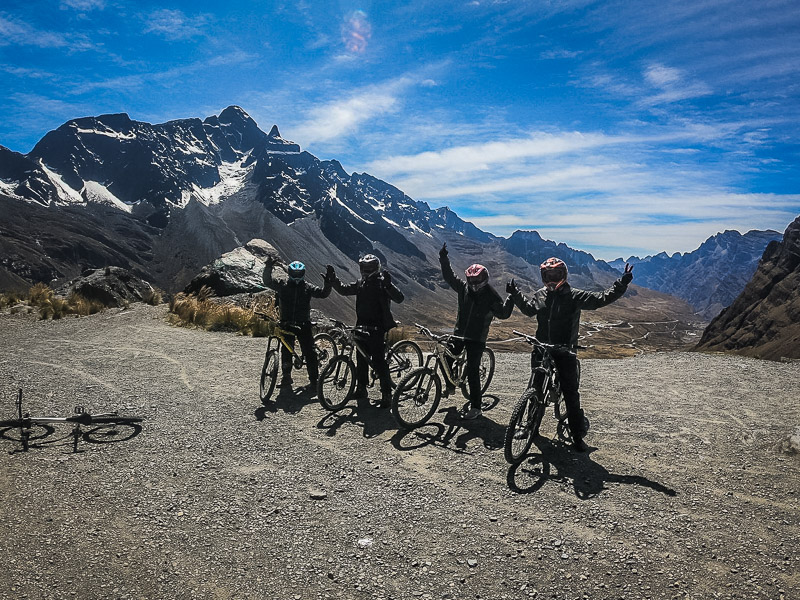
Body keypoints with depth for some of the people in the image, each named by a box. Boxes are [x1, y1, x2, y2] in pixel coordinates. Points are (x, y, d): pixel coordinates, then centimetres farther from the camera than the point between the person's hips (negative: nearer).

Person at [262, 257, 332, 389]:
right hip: (286, 323, 1)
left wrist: (328, 283, -19)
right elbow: (267, 281, -4)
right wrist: (268, 267, -18)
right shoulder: (282, 285, 4)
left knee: (309, 351, -5)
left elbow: (323, 293, -2)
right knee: (286, 350, 5)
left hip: (303, 324, -1)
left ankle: (314, 378, 3)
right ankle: (286, 376, 19)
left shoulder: (307, 287, 3)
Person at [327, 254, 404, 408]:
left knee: (379, 361, -9)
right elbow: (344, 289, 16)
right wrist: (333, 279, 3)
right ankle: (361, 389, 29)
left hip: (377, 329, -7)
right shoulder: (360, 284, 10)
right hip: (362, 327, 7)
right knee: (361, 359, 15)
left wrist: (388, 284, -35)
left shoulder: (382, 282, -8)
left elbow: (399, 298, -19)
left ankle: (386, 394, -3)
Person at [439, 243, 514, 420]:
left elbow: (503, 313, -9)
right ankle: (450, 386, 33)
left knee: (472, 371, -7)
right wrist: (443, 258, 5)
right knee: (445, 359, 3)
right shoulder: (464, 287, 2)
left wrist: (511, 299, -23)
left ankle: (475, 407, 2)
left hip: (477, 338, -5)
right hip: (459, 334, 5)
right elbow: (449, 276, 10)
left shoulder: (491, 296, -10)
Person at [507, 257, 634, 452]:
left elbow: (601, 299, -12)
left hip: (565, 352, -4)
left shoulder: (574, 296, -6)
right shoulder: (540, 295, 8)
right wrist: (515, 293, 22)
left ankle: (578, 436, 9)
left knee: (571, 394, -1)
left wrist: (621, 284, -20)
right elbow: (528, 308, 26)